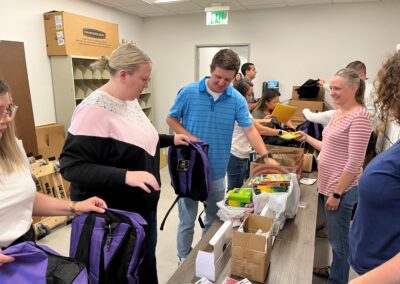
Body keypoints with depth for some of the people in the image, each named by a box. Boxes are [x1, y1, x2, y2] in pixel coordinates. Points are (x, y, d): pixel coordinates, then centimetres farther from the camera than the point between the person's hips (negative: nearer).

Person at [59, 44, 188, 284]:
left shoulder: (131, 101, 2)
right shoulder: (94, 110, -25)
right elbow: (71, 166, -27)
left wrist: (170, 140, 10)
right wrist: (125, 176, -37)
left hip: (144, 206, 8)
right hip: (113, 216, -8)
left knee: (147, 262, 26)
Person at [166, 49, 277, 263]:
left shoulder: (237, 100, -4)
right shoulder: (188, 92, -8)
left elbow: (249, 129, -7)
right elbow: (171, 119, 0)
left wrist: (266, 156, -18)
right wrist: (189, 137, -14)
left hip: (217, 171, 3)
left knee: (215, 219, 18)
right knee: (187, 220, 11)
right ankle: (184, 259, 33)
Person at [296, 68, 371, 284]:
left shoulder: (359, 116, -18)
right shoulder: (338, 113, 10)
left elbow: (354, 162, -21)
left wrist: (337, 193, -19)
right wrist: (307, 138, 13)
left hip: (340, 189, -9)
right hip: (326, 184, 9)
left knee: (339, 240, 8)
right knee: (333, 236, 24)